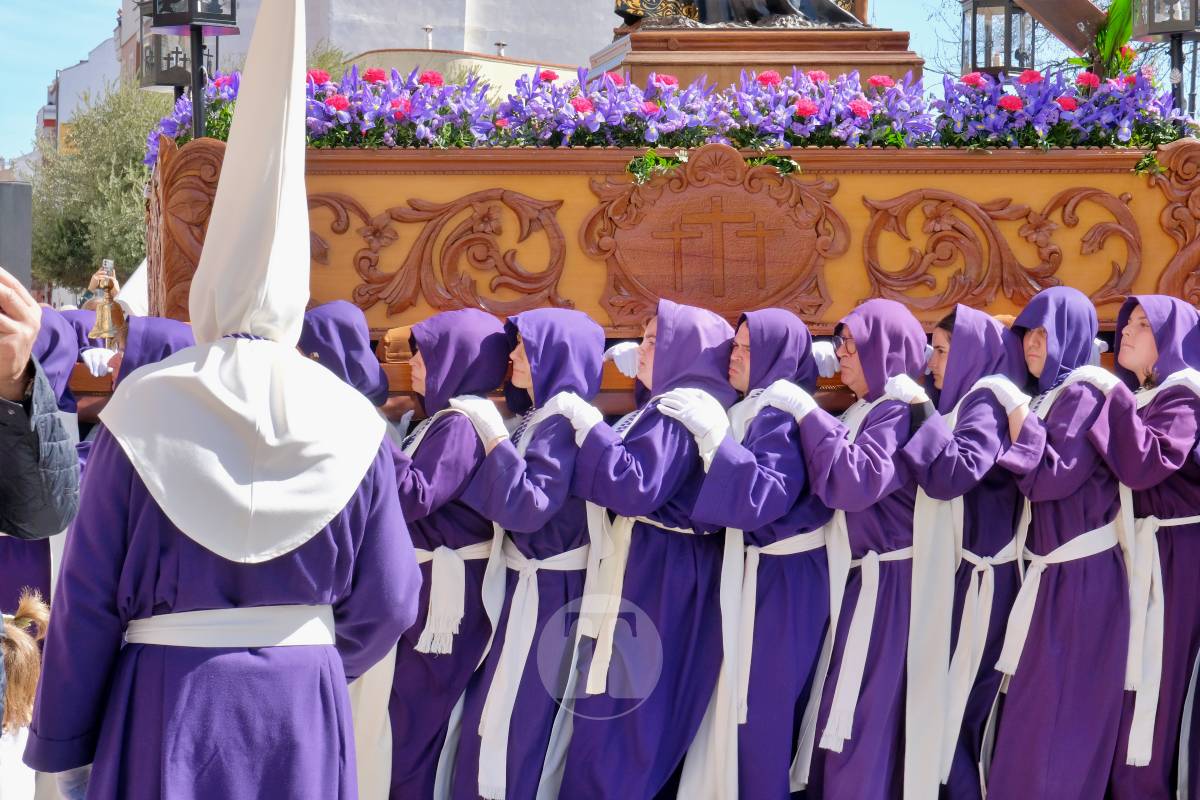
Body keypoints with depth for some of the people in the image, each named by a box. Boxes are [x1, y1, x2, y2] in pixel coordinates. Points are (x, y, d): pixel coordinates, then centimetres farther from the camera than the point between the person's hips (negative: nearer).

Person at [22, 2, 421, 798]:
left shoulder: (142, 412, -8)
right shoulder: (350, 424, -4)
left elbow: (87, 598, -6)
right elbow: (389, 603, 1)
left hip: (167, 704, -1)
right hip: (304, 704, 2)